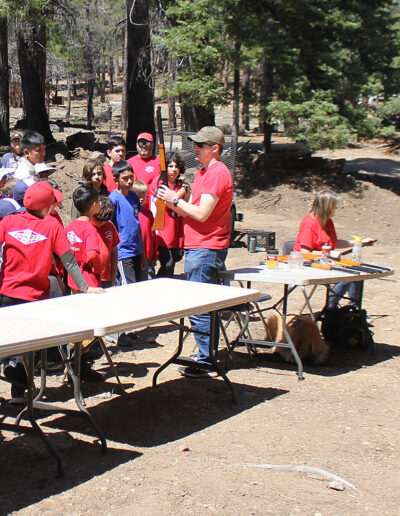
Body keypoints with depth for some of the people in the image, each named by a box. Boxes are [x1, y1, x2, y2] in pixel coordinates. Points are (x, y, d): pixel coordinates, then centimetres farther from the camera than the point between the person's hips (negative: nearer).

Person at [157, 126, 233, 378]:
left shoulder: (217, 173, -15)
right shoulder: (204, 172, 19)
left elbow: (201, 214, -20)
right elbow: (190, 212, 18)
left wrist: (176, 199, -10)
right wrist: (171, 202, 2)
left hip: (206, 248, -11)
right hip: (199, 246, 11)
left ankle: (207, 362, -2)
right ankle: (207, 355, 24)